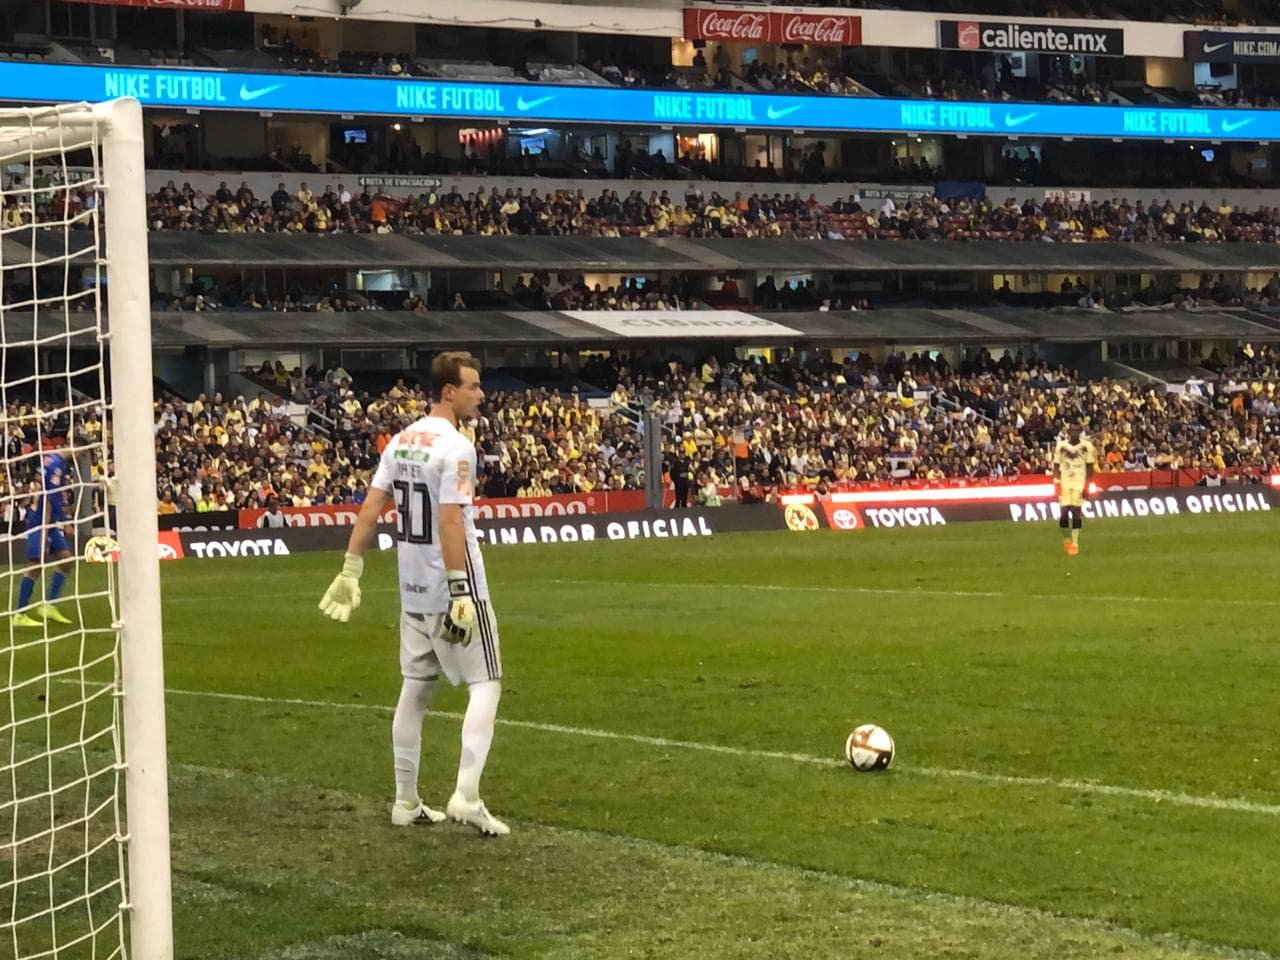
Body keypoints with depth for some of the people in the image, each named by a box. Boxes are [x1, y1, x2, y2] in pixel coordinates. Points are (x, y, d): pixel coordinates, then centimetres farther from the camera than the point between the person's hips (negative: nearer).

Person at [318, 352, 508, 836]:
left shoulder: (401, 442, 8)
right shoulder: (455, 447, -16)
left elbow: (371, 507, 7)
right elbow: (450, 523, -23)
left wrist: (350, 570, 10)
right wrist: (461, 593, -24)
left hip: (412, 593, 8)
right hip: (452, 589, -8)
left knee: (414, 690, 13)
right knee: (485, 684, -2)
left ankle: (406, 802, 17)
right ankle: (466, 794, -13)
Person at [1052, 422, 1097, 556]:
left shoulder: (1086, 446, -1)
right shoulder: (1061, 446, 1)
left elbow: (1090, 467, 3)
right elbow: (1056, 466, 6)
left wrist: (1087, 485, -4)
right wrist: (1057, 482, -5)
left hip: (1079, 483, -1)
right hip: (1065, 483, 1)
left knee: (1076, 512, -6)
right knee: (1063, 513, -7)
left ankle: (1074, 543, 2)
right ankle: (1066, 538, 18)